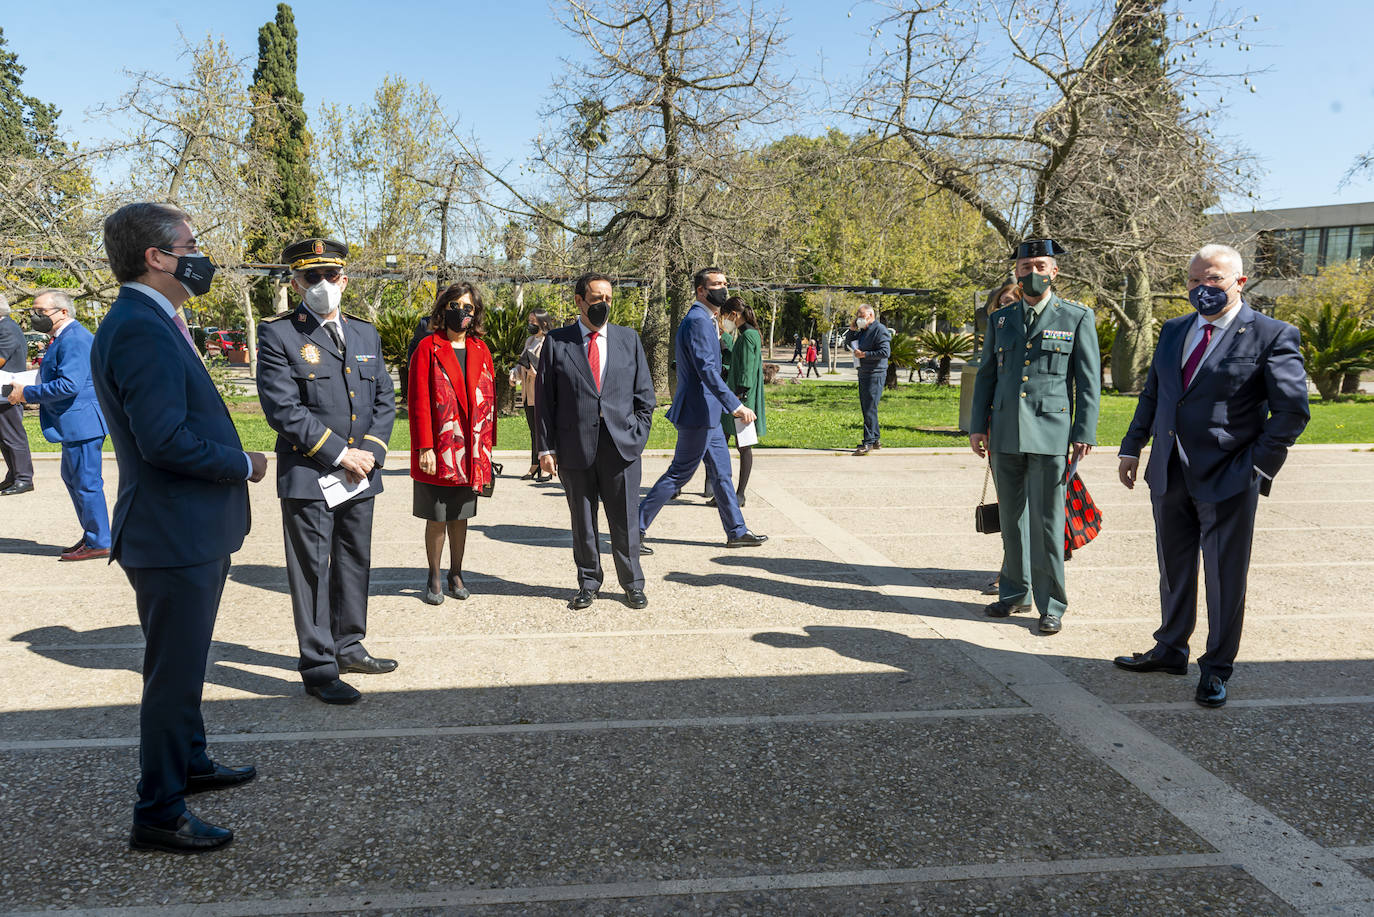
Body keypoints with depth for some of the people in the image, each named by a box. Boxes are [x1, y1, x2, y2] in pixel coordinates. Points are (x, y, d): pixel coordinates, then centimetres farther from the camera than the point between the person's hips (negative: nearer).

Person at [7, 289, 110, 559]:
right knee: (72, 479, 20)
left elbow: (69, 384, -26)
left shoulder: (74, 339, -18)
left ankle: (99, 542, 4)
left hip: (82, 422, -12)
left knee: (86, 482, -4)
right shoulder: (64, 337, 16)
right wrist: (29, 393, 11)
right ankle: (91, 534, 29)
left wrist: (28, 393, -18)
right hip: (75, 424, 12)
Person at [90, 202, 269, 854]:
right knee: (173, 674, 0)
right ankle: (158, 814, 14)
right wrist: (242, 465, -16)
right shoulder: (140, 329, -21)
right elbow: (165, 439, -29)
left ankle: (189, 763, 43)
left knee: (183, 666, 25)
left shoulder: (154, 323, 13)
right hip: (173, 537, -11)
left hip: (191, 534, 11)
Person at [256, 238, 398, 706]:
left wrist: (370, 451, -5)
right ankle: (319, 669, 11)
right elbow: (282, 408, -15)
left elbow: (385, 400, 11)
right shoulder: (277, 334, -6)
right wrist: (338, 453, -16)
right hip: (307, 477, -6)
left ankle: (347, 647, 32)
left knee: (355, 565, 15)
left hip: (360, 475, 6)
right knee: (311, 572, 1)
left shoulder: (365, 333, 12)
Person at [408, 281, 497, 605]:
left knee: (460, 517, 13)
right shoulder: (428, 348, -4)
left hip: (470, 453, 4)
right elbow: (419, 402, -8)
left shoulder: (480, 351, 9)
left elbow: (488, 400, 10)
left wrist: (486, 446, 6)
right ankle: (434, 579, 19)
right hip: (437, 453, -4)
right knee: (437, 519, 4)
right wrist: (424, 447, -13)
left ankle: (455, 576, 25)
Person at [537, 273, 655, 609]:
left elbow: (644, 395, 11)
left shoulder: (629, 339, 9)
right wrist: (547, 447, -2)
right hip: (575, 448, -1)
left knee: (625, 521, 6)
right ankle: (588, 584, 24)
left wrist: (638, 436, 1)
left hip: (622, 446, 1)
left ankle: (632, 584, 21)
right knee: (582, 522, 9)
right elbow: (546, 400, 3)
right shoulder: (557, 343, 4)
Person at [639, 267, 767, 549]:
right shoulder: (697, 321, -17)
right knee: (678, 474, -4)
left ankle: (736, 532, 25)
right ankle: (634, 529, 4)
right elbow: (706, 370, -26)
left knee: (721, 473, 15)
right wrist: (736, 406, -28)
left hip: (707, 414, 10)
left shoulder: (703, 320, 16)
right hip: (698, 413, -10)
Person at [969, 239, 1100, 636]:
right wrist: (977, 425, 8)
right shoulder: (1000, 319, 13)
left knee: (1047, 522, -2)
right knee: (1011, 520, 12)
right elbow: (985, 375, 15)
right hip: (1005, 434, 4)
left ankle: (1051, 605, 9)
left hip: (1050, 434, -4)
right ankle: (1015, 592, 25)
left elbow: (1088, 381, 1)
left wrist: (1085, 433, -6)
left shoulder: (1077, 318, 3)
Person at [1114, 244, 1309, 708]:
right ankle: (1170, 650, 32)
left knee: (1226, 578, 4)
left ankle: (1216, 669, 18)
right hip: (1169, 477, 5)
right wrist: (1131, 447, 13)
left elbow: (1292, 410, -8)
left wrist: (1256, 465, -9)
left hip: (1227, 479, -5)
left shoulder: (1272, 336, -7)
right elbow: (1151, 395, 18)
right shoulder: (1174, 331, 11)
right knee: (1174, 570, 16)